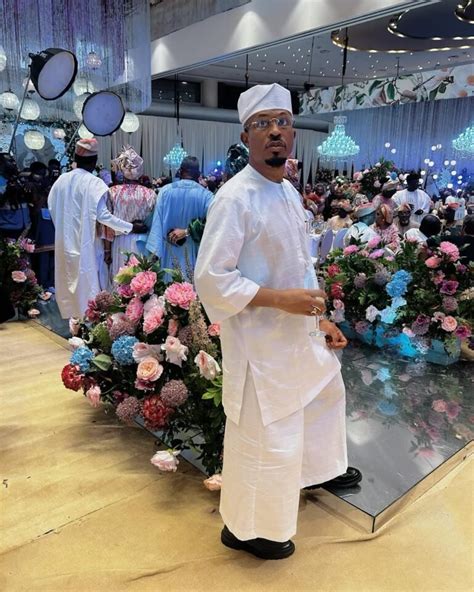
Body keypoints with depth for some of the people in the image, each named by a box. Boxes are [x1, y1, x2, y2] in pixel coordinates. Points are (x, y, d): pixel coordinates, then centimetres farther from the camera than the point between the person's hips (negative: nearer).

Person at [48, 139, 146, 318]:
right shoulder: (94, 183, -16)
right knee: (88, 283, 5)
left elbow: (51, 206, 8)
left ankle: (74, 317, 28)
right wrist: (130, 227, -14)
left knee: (70, 281, 17)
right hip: (86, 243, -5)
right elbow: (102, 215, -20)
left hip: (65, 242, 6)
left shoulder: (61, 180, 0)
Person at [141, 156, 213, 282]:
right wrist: (187, 231, -16)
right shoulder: (205, 195, -8)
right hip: (194, 255, -1)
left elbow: (158, 222, -5)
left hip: (170, 253, 2)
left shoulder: (165, 190, -3)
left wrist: (154, 251, -4)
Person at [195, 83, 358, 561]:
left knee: (327, 391, 29)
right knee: (265, 440, 2)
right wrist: (281, 299, -26)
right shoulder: (235, 198, -20)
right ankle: (244, 527, 29)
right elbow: (210, 279, -24)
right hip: (259, 340, -9)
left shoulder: (290, 193, 7)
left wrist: (319, 319, 13)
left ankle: (320, 466, 57)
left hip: (297, 331, 9)